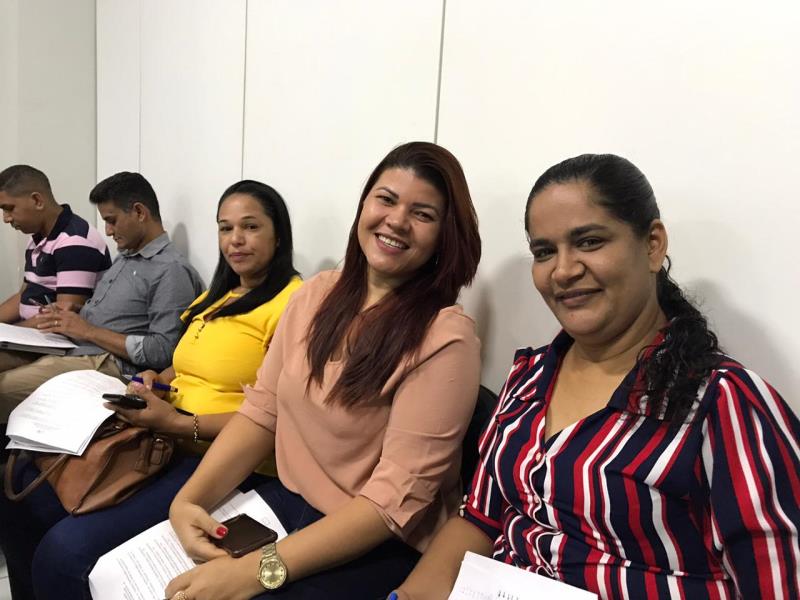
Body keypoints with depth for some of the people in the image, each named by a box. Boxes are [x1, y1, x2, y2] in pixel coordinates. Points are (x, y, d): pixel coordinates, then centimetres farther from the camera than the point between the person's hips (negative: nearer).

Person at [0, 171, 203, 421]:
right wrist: (64, 318, 3)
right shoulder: (124, 257, 20)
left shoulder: (172, 270, -10)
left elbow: (162, 351, -17)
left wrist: (89, 331, -11)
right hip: (71, 351, 9)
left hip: (109, 366, -9)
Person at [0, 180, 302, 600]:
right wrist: (156, 380, 5)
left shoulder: (293, 302, -13)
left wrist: (179, 424, -21)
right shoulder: (217, 295, 18)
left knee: (63, 550, -21)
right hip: (162, 442, 9)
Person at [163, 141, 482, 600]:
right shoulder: (316, 294, 1)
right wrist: (190, 498, -10)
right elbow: (261, 411, 3)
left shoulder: (445, 337, -19)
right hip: (283, 501, 6)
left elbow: (397, 498, -20)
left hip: (379, 548, -5)